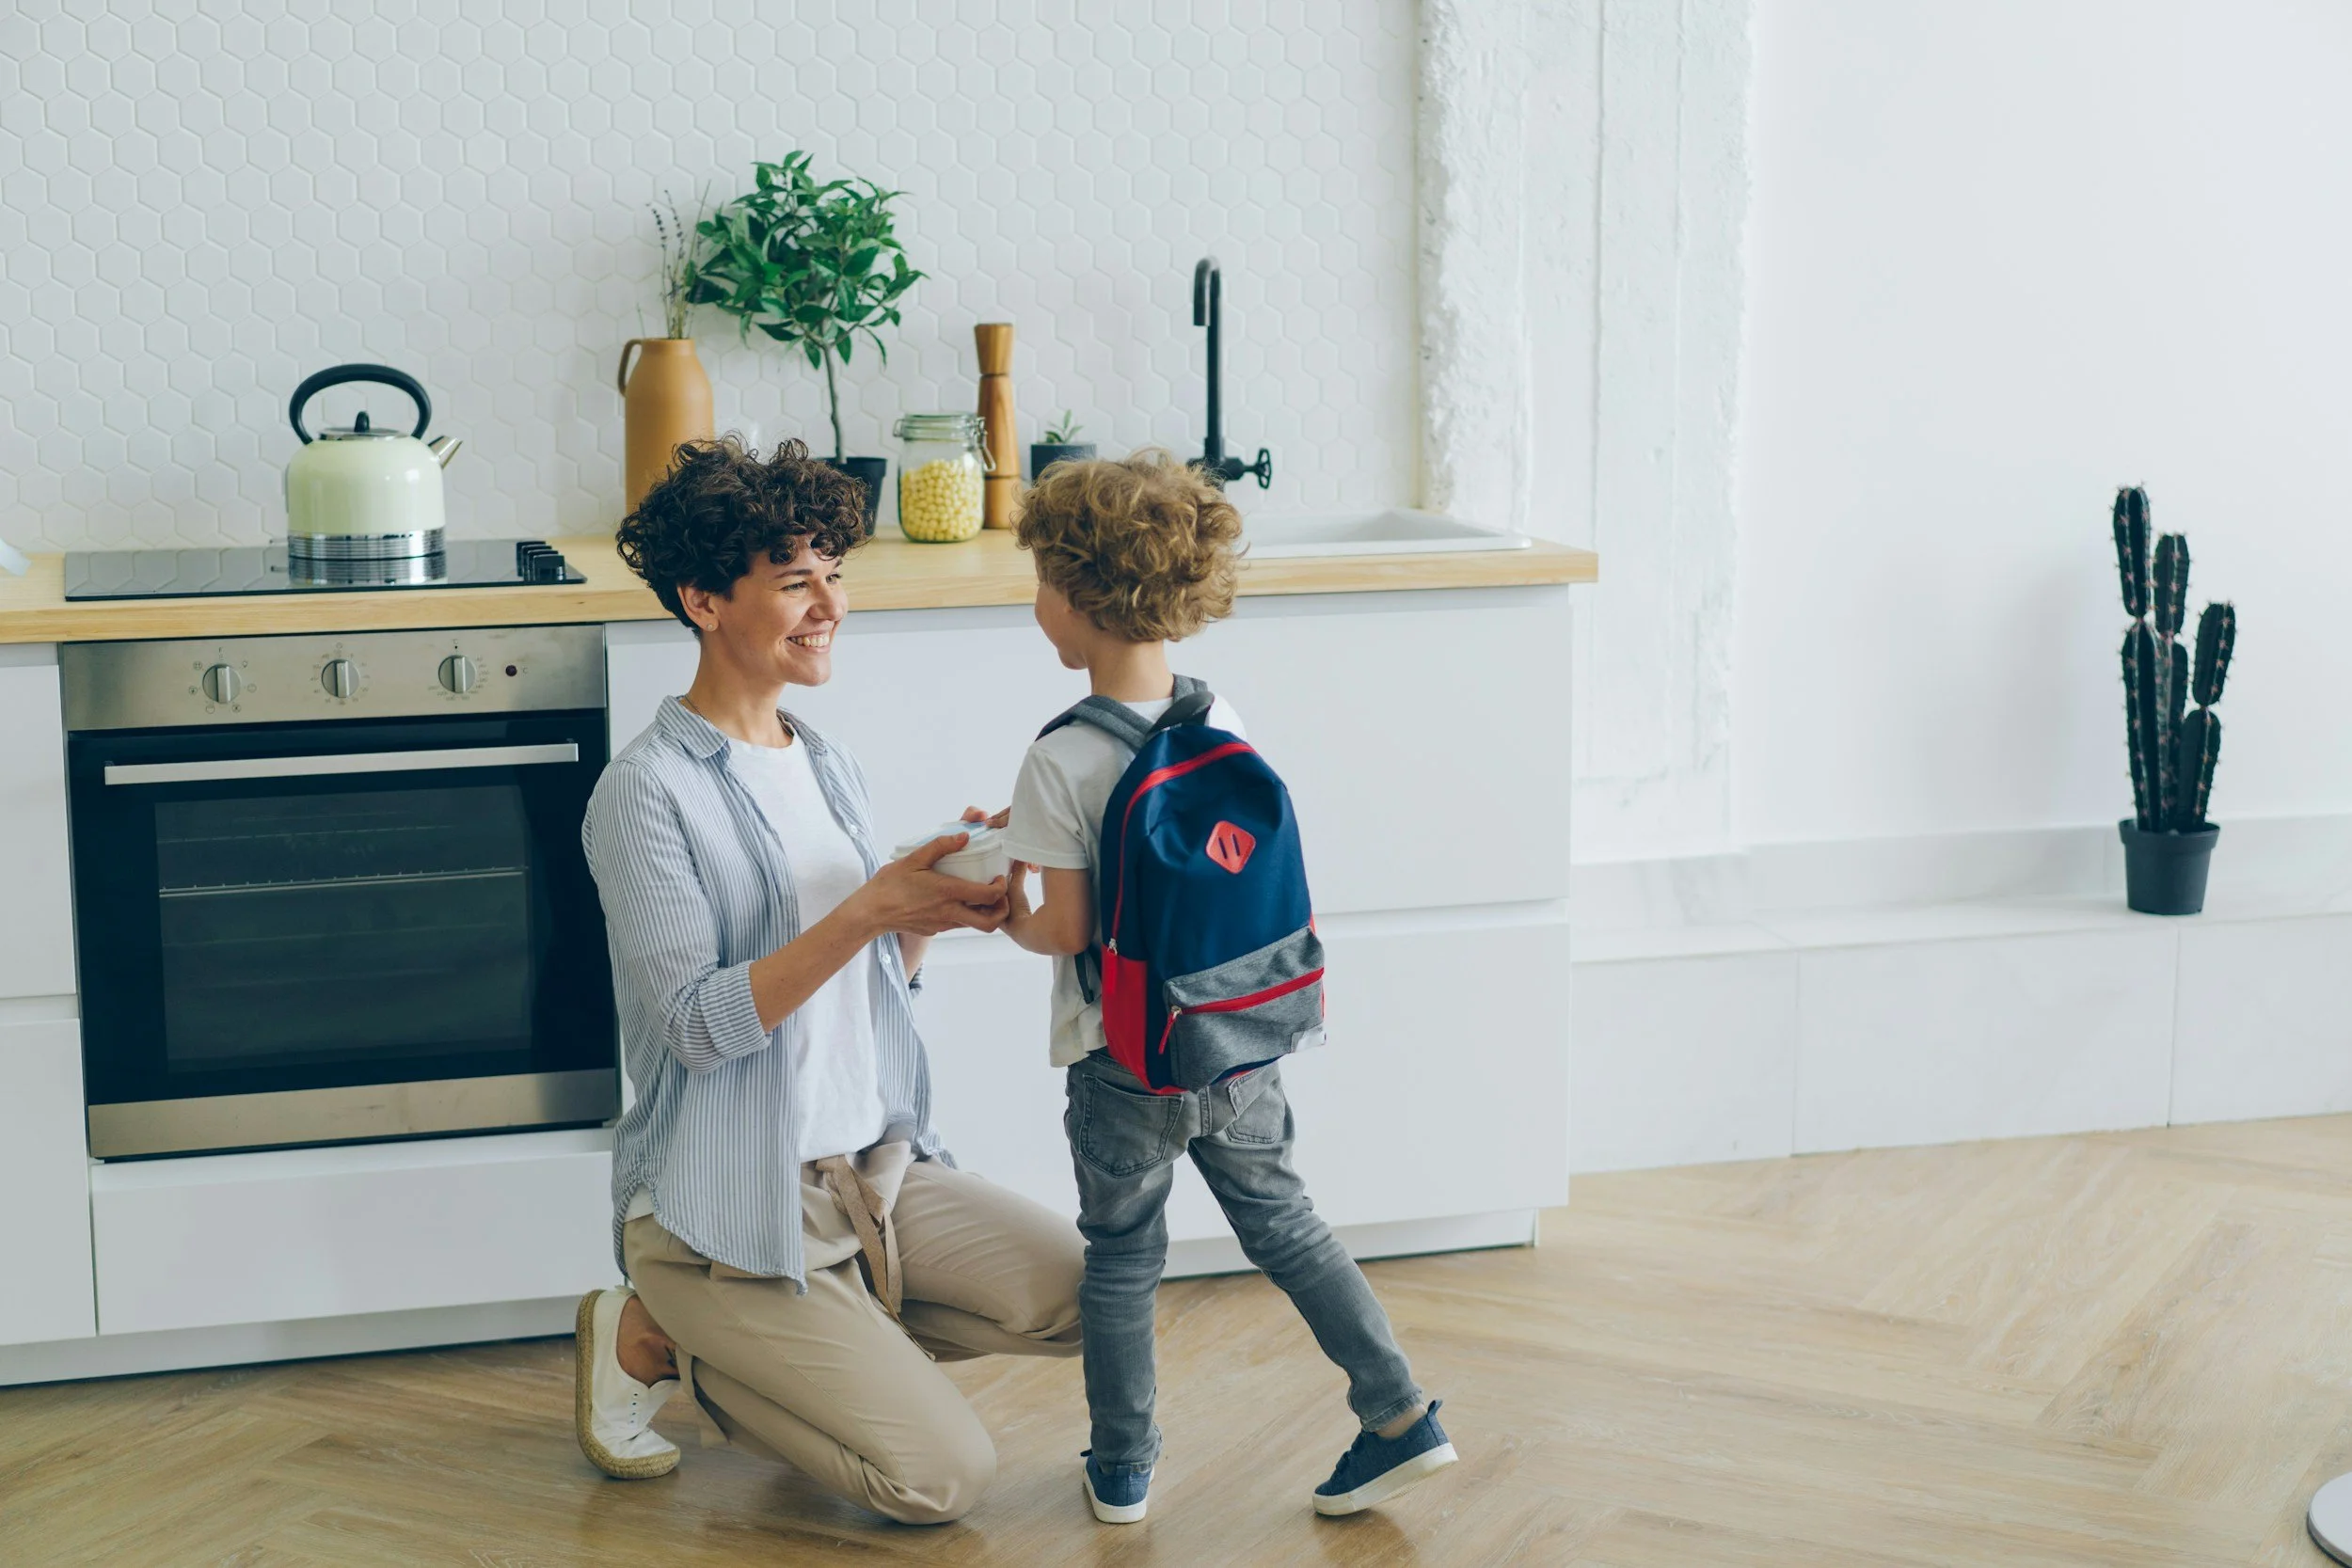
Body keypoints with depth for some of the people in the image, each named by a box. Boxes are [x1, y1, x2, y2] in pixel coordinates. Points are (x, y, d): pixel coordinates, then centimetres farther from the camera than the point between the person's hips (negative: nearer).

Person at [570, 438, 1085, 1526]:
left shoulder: (826, 766, 10)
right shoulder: (648, 793, -15)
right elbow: (698, 1023, -21)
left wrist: (934, 912, -7)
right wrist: (869, 910, -28)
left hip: (874, 1168, 8)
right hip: (726, 1206, -8)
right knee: (944, 1477, -14)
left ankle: (796, 1344, 9)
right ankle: (654, 1339, 4)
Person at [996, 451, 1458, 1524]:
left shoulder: (1060, 763, -18)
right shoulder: (1227, 728, -2)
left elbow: (1069, 930, -17)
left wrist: (1011, 918, 6)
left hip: (1125, 1063, -4)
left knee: (1121, 1259, 12)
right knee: (1282, 1223, 18)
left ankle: (1122, 1471, 24)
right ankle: (1401, 1415, 16)